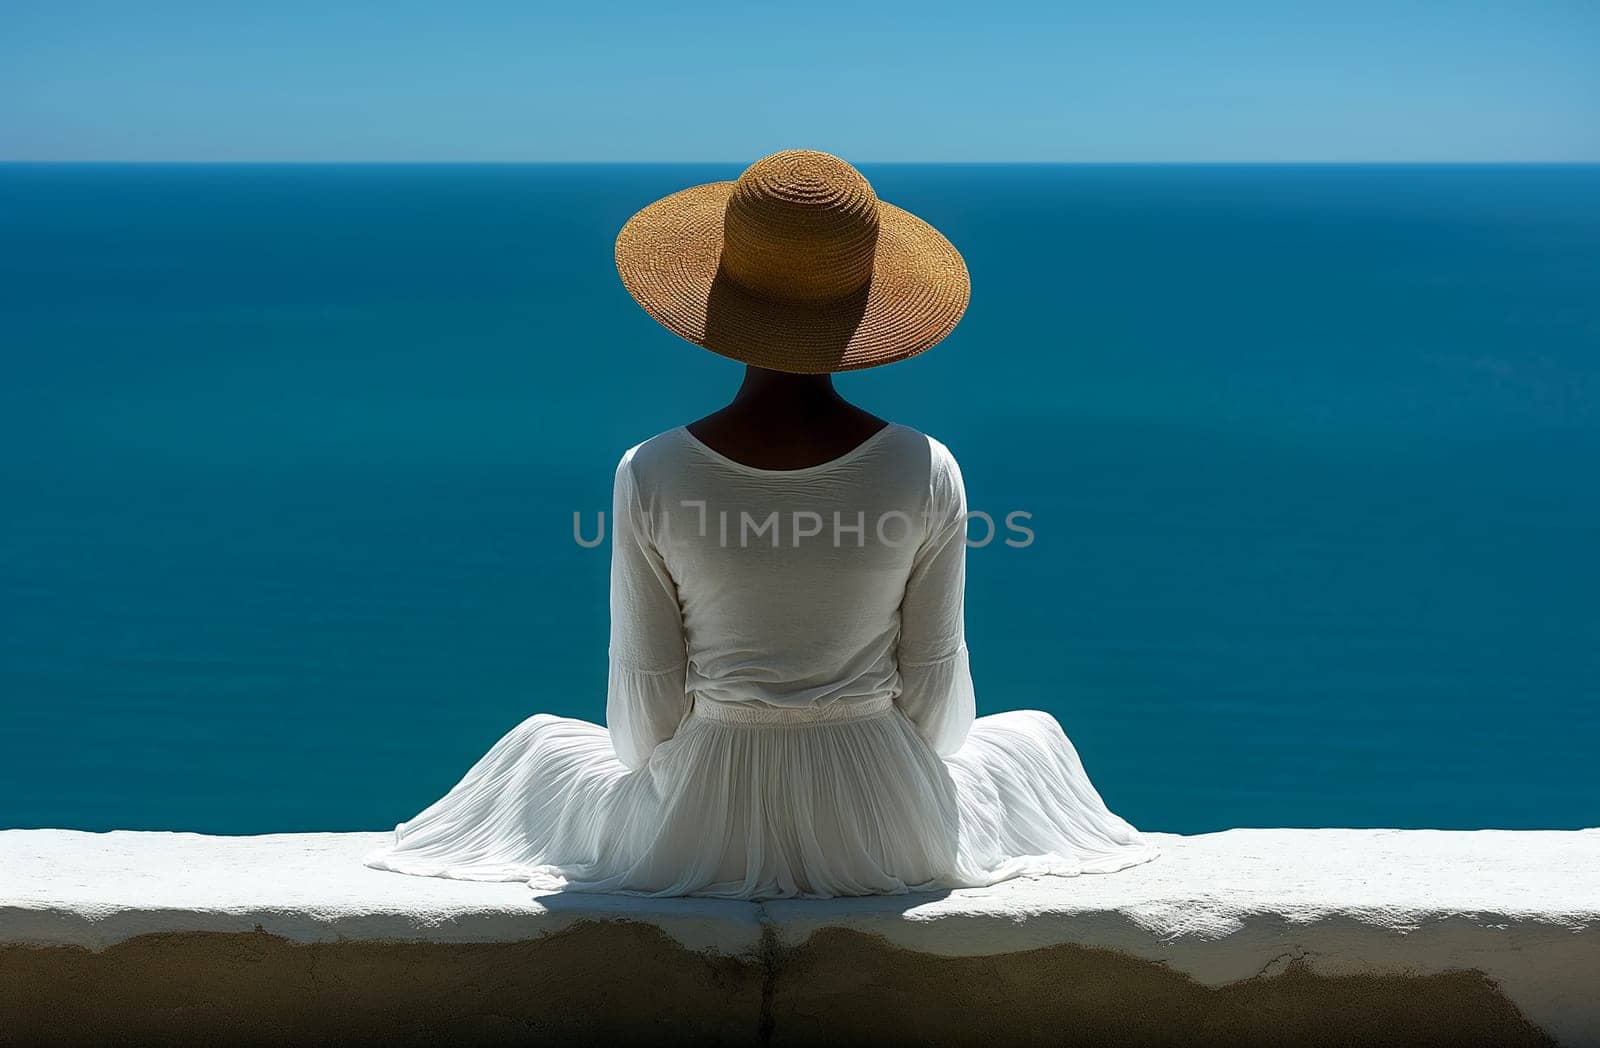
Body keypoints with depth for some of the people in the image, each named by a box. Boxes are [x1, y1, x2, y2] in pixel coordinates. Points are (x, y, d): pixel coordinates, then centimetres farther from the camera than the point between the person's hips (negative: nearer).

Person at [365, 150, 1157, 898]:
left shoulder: (652, 476, -16)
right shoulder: (924, 471, -15)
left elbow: (647, 693, -6)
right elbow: (933, 684, -5)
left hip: (704, 831, 1)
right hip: (886, 834, 0)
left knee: (537, 748, 33)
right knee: (1033, 736, 34)